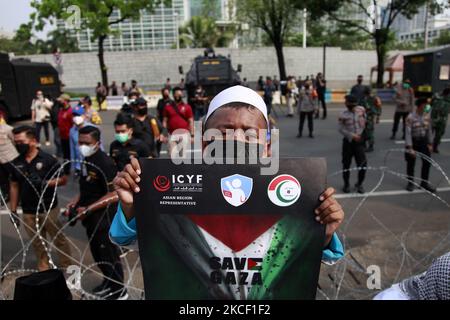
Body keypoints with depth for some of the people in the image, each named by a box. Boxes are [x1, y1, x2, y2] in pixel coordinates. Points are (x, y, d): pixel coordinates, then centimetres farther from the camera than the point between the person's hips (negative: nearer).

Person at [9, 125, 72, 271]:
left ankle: (67, 267, 24)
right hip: (28, 212, 4)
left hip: (49, 209, -4)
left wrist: (44, 183, -24)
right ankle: (43, 270, 33)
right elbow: (14, 186, 10)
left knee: (58, 239, 8)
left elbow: (63, 179, -8)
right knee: (38, 243, 17)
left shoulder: (48, 159, -11)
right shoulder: (16, 163, 2)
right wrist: (13, 210, 8)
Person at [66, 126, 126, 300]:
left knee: (109, 253, 6)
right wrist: (77, 201, 4)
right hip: (91, 216, 9)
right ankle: (108, 281, 44)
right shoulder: (87, 160, 4)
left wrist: (88, 209, -25)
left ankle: (119, 291, 24)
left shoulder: (105, 163, -23)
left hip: (104, 217, -9)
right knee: (97, 252, 23)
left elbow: (114, 195, -25)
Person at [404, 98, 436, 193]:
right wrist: (410, 148, -20)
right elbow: (408, 133, -17)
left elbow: (429, 130, 7)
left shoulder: (427, 116, -1)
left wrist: (430, 144, 6)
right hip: (413, 141, -4)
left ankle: (424, 182, 22)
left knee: (427, 162, 5)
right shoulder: (411, 117, -17)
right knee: (411, 163, 7)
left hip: (423, 141, 5)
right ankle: (411, 182, 25)